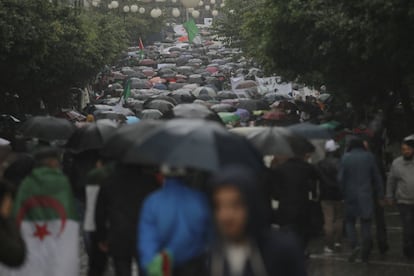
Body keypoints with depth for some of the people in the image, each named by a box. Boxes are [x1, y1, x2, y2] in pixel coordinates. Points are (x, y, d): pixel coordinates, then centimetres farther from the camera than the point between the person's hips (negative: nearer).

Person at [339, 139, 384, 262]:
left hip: (351, 195, -1)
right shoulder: (369, 157, -2)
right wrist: (380, 194, 8)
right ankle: (365, 252, 3)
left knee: (350, 221, 12)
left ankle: (355, 245, -10)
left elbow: (341, 178, -7)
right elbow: (377, 177, 2)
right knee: (366, 222, 7)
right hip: (366, 195, 1)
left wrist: (342, 193, 5)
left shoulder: (345, 158, -6)